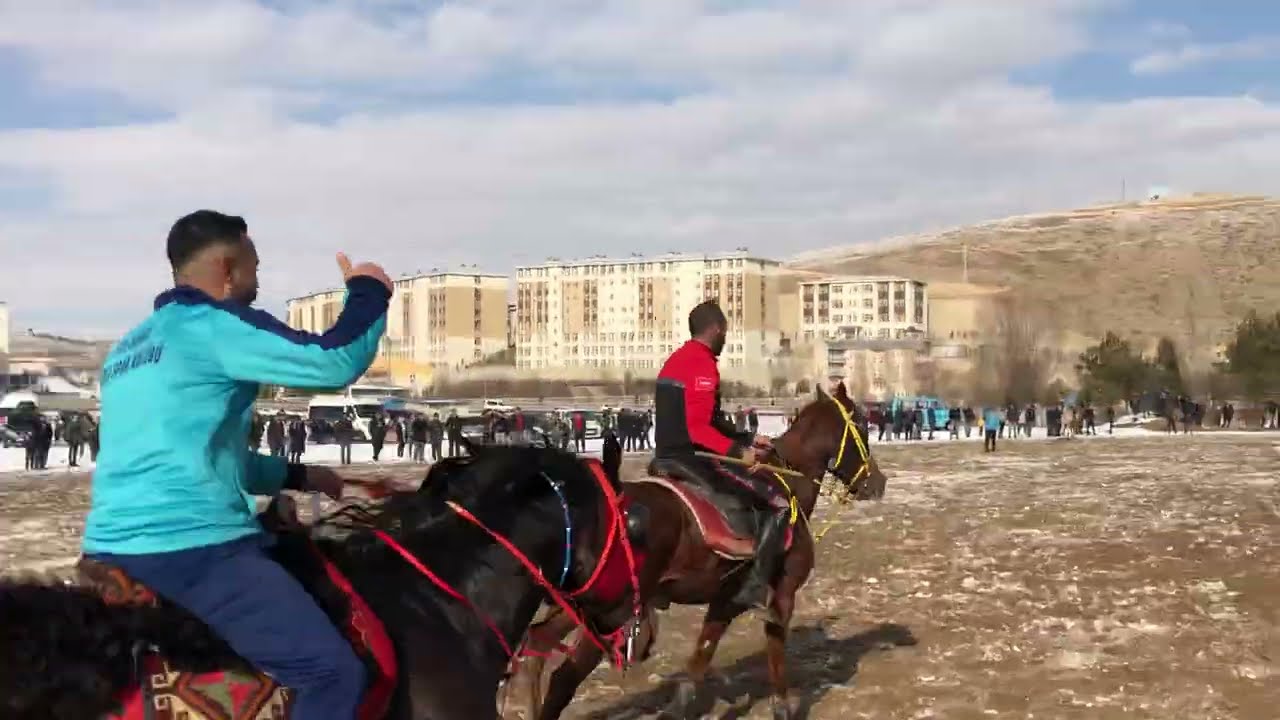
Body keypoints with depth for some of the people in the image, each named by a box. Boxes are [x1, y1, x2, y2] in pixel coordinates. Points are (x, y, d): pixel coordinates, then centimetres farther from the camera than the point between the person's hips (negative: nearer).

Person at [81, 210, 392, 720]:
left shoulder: (129, 347, 22)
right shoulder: (213, 326, -6)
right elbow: (335, 362, -15)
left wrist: (296, 476, 32)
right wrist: (369, 292, 4)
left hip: (112, 547, 10)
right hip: (190, 545, -10)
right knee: (333, 671, -11)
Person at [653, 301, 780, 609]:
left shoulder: (676, 361, 17)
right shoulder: (703, 365, -14)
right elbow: (699, 428, -23)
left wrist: (747, 439, 16)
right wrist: (738, 451, -20)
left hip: (668, 456, 10)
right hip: (690, 459, -10)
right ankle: (756, 586, -18)